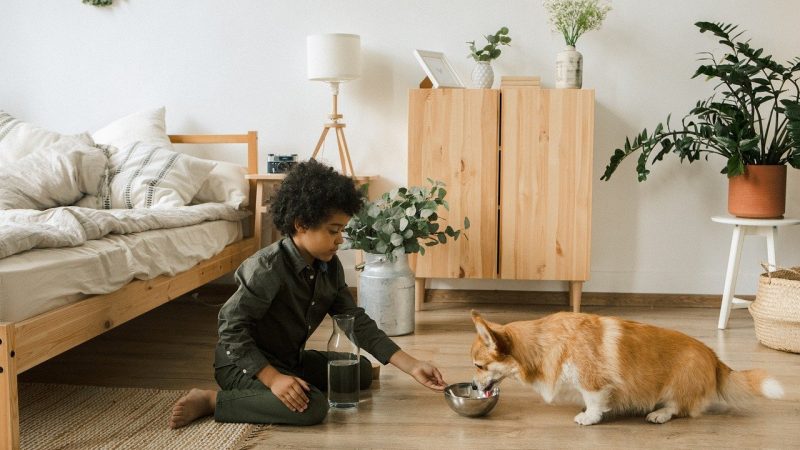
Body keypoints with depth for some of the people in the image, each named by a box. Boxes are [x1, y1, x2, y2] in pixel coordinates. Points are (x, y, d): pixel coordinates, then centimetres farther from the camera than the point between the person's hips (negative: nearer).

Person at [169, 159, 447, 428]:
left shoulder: (330, 267, -4)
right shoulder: (268, 269, -27)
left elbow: (356, 321, -2)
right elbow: (232, 327, -26)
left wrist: (411, 366, -9)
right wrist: (273, 378, -34)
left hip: (290, 358, 9)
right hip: (245, 362, -8)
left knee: (361, 370, 9)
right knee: (313, 407, -30)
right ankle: (210, 401, -18)